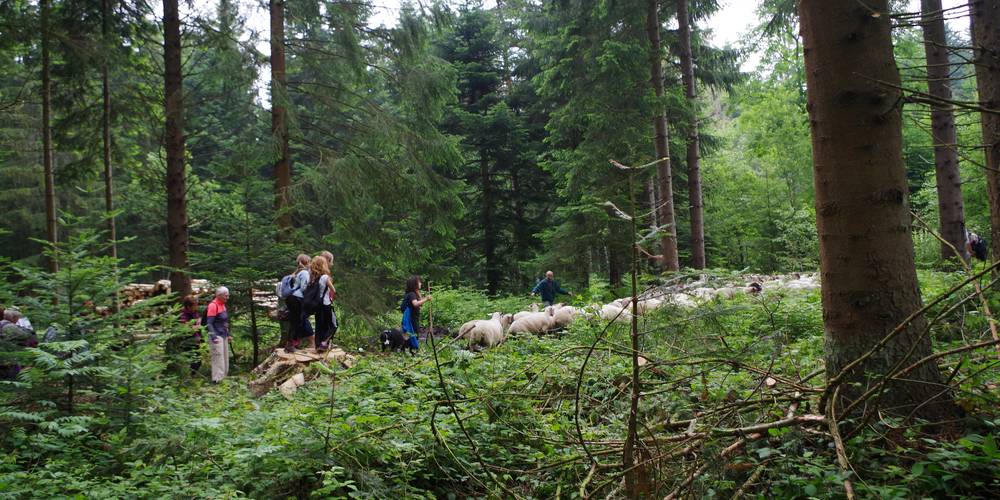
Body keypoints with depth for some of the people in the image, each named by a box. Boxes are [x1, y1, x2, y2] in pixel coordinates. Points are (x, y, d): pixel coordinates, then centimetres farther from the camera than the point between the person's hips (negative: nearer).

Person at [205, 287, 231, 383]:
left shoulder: (222, 305, 12)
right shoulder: (213, 305, -15)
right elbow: (209, 323, -19)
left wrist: (228, 335, 23)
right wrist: (213, 337, -27)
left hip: (223, 335, 9)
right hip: (217, 336, -9)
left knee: (225, 358, 14)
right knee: (218, 357, -8)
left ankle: (223, 377, 24)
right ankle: (217, 379, -4)